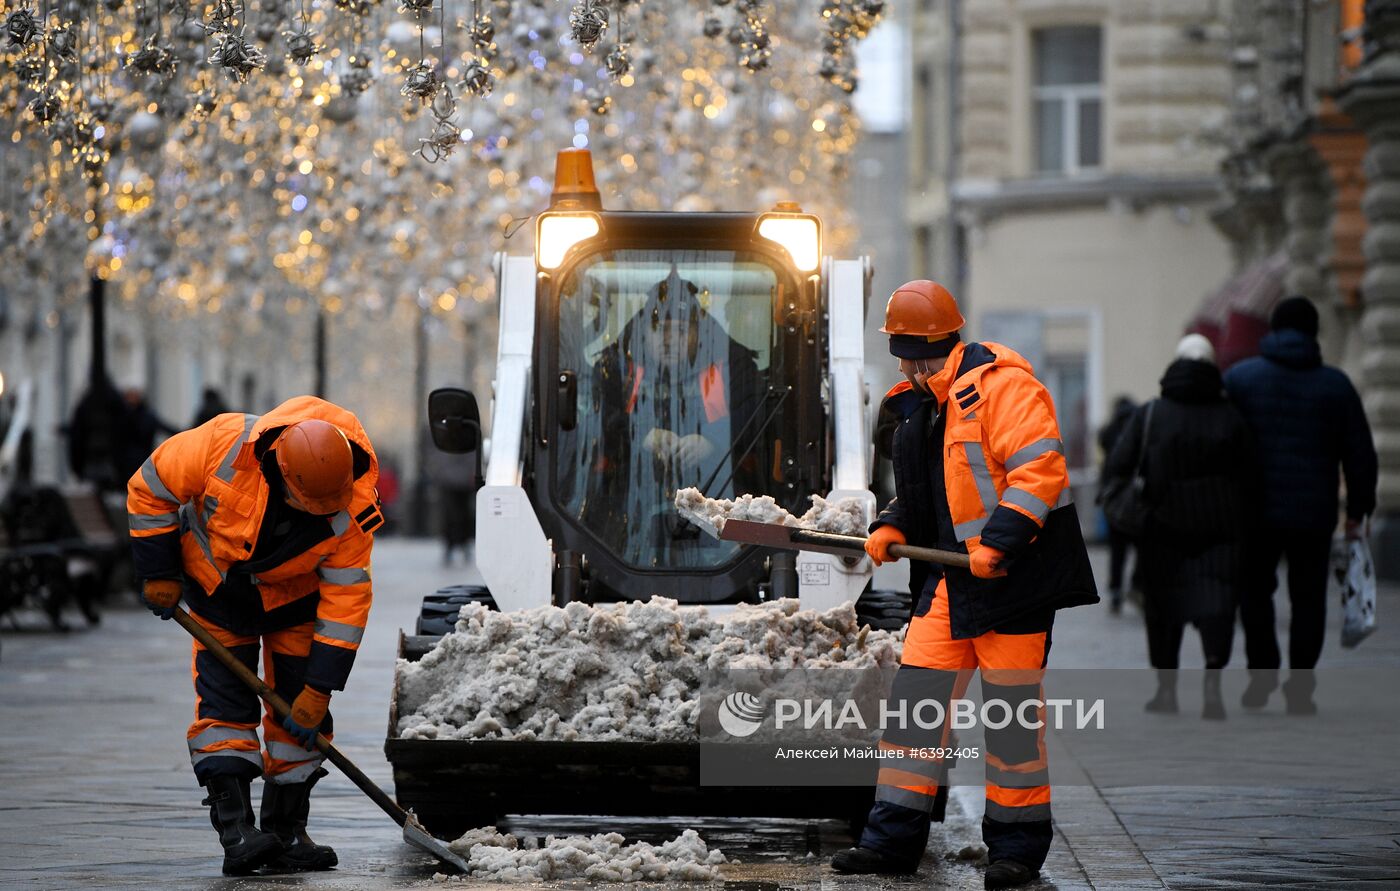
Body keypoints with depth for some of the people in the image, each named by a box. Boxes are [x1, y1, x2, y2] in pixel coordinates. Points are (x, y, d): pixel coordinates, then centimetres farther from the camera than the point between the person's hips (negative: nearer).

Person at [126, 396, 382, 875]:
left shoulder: (353, 510, -31)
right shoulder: (227, 444, -35)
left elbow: (346, 600, -23)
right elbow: (151, 486, -18)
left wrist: (319, 691, -22)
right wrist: (159, 574, -13)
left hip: (293, 598, 1)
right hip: (217, 585, -1)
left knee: (299, 713, -1)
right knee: (224, 702, -11)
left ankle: (287, 830, 10)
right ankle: (236, 831, -18)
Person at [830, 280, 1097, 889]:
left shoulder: (1000, 385, -14)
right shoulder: (922, 407, 15)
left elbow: (1041, 468, -21)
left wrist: (998, 542, -26)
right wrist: (894, 527, 6)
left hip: (1014, 569, -8)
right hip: (954, 574, 8)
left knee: (1012, 703, -2)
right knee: (916, 690, 3)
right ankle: (894, 836, 8)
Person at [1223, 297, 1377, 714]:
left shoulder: (1238, 378, 1)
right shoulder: (1335, 385, 3)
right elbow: (1360, 455, 3)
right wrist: (1358, 510, 10)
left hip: (1256, 511, 0)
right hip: (1314, 515, 0)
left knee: (1256, 590, 16)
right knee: (1308, 598, 8)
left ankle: (1262, 673, 4)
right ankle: (1299, 687, 4)